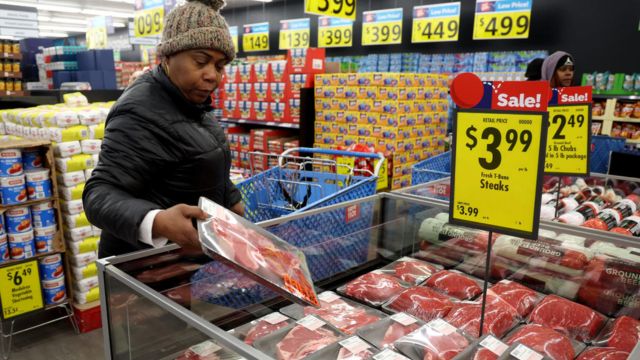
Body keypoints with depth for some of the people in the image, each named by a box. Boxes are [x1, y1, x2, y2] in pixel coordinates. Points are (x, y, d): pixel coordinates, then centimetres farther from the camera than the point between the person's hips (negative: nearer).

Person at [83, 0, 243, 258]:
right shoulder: (141, 114, -24)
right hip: (150, 264, -8)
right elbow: (100, 194, -28)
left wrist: (232, 201, 18)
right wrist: (156, 223, -44)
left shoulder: (189, 101, 3)